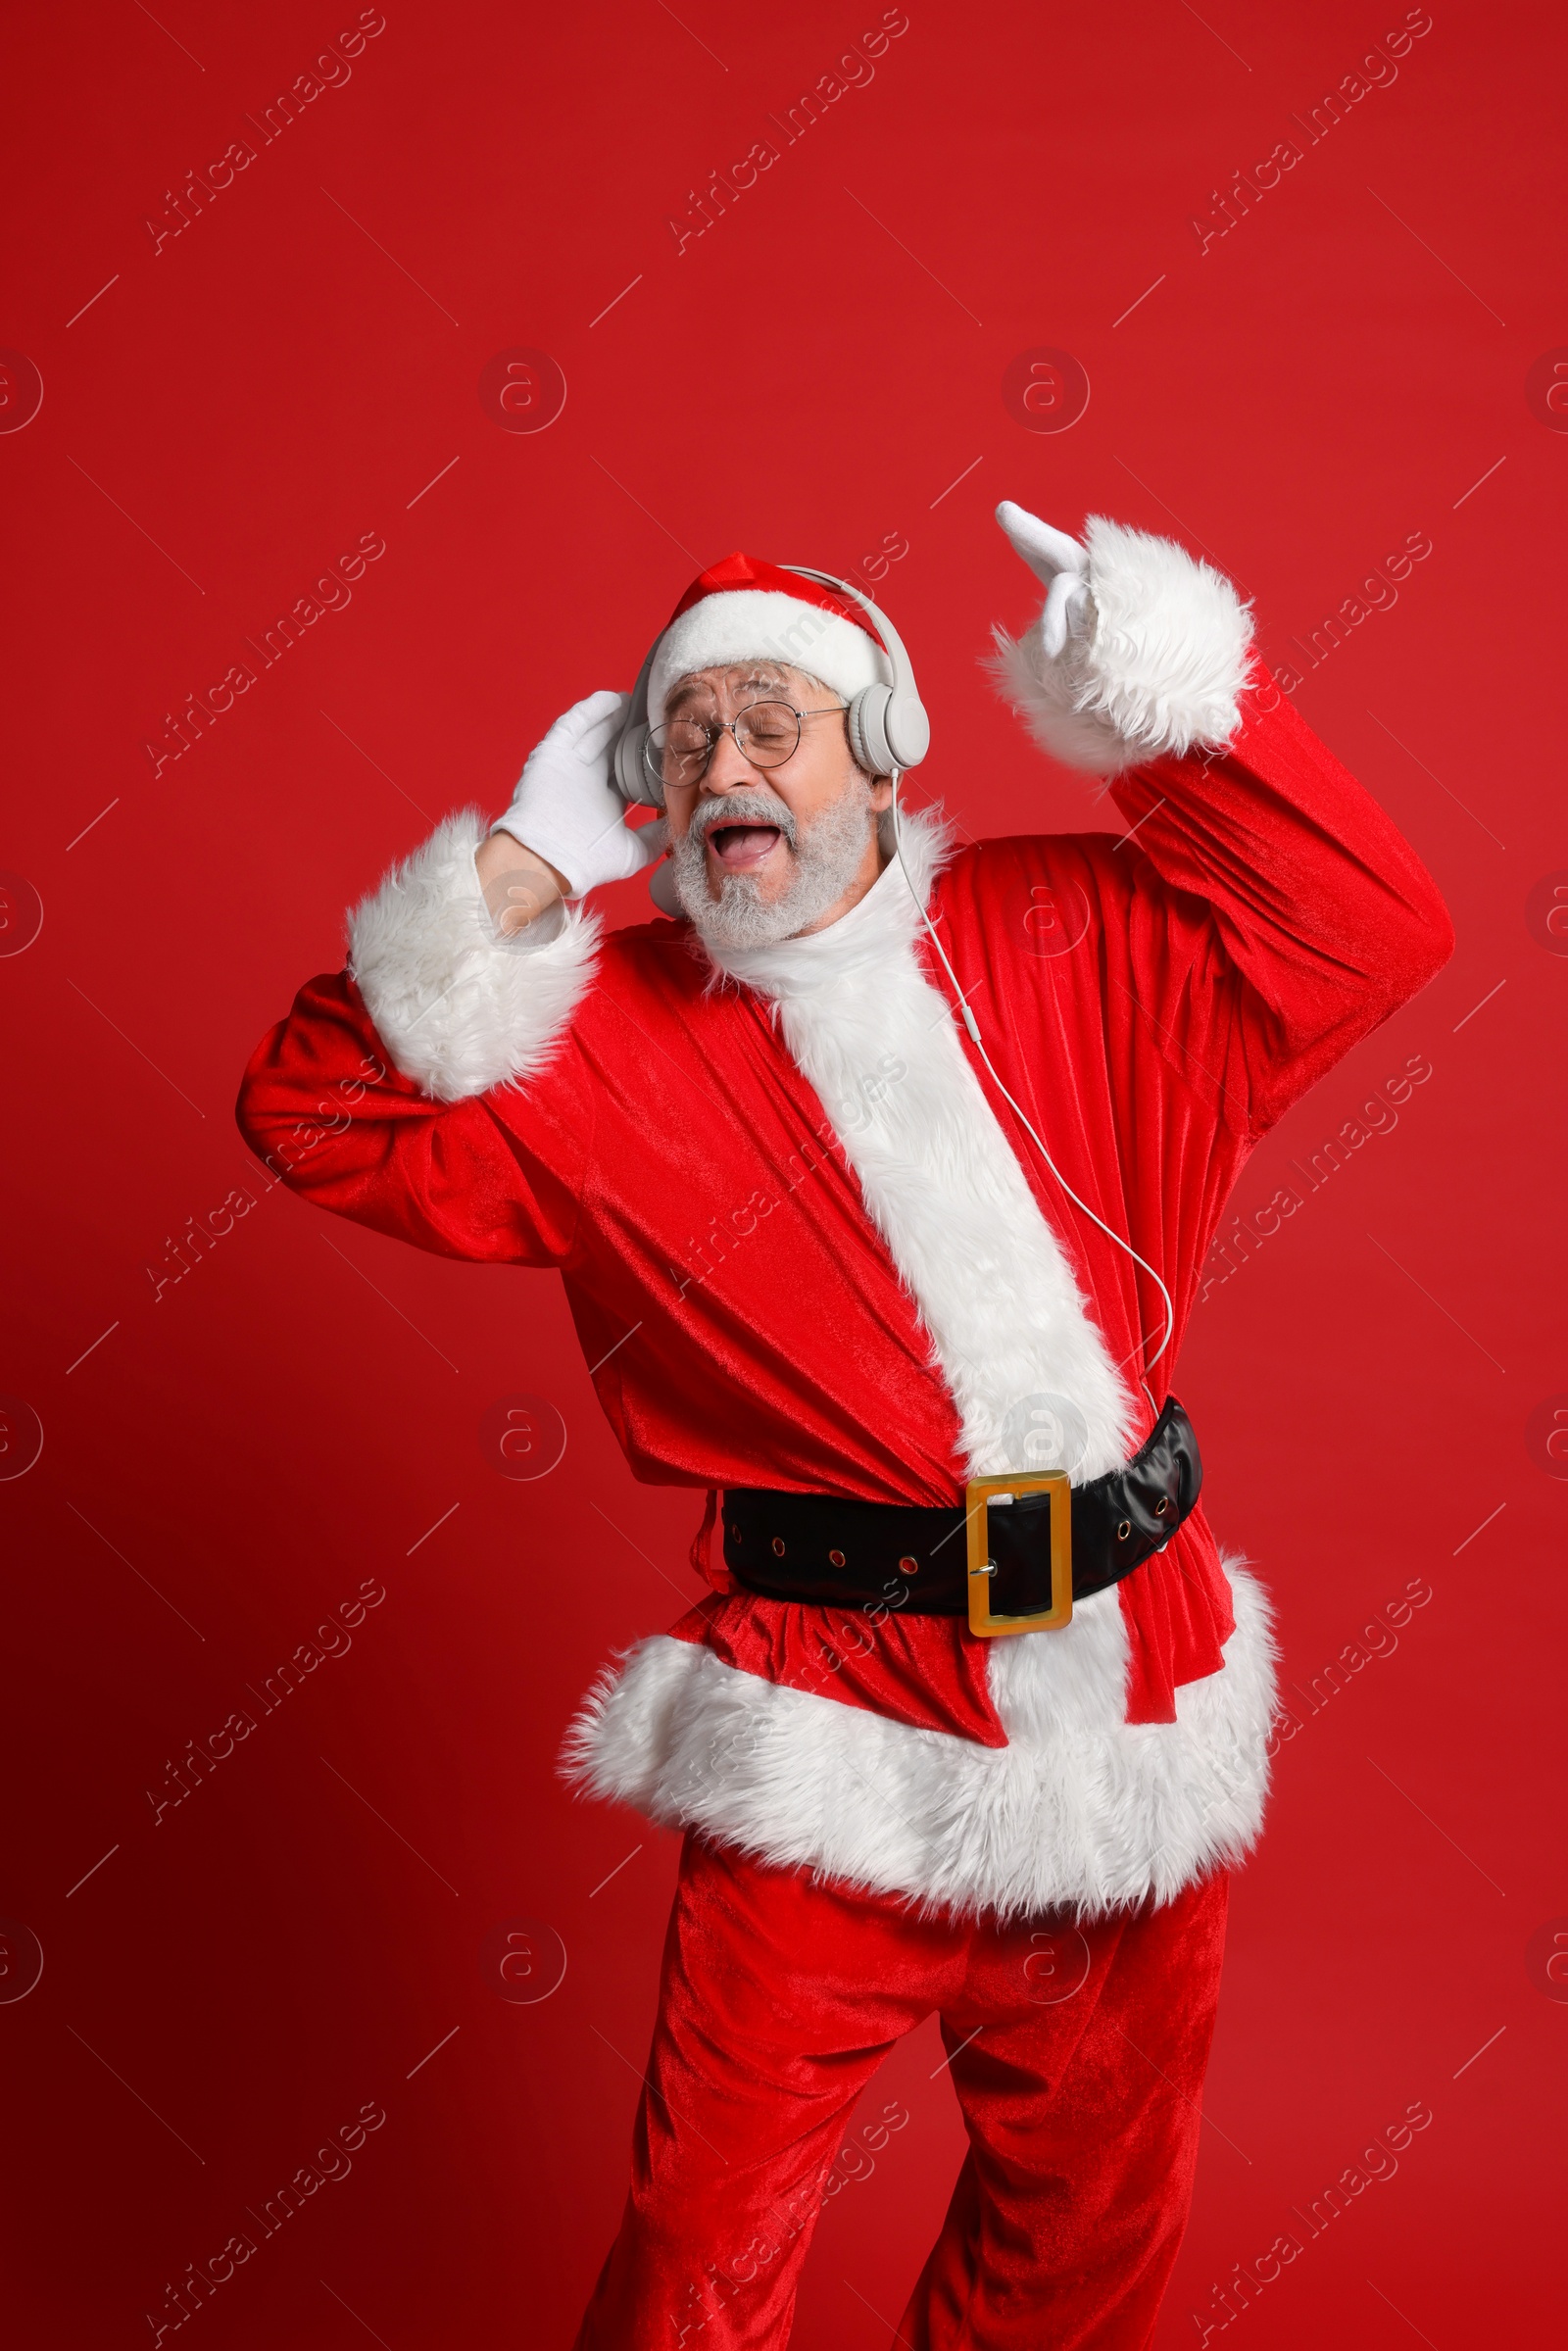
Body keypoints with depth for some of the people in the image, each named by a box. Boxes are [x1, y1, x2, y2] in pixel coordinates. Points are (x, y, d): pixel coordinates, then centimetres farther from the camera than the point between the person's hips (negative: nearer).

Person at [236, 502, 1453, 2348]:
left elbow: (1368, 931, 0)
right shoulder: (597, 1042, 0)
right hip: (832, 1725, -2)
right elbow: (317, 1117, -5)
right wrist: (518, 874, -11)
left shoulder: (1070, 940, 4)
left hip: (1134, 1686, 3)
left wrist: (1162, 690, -7)